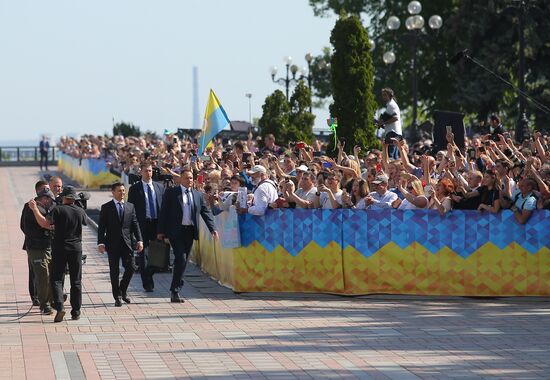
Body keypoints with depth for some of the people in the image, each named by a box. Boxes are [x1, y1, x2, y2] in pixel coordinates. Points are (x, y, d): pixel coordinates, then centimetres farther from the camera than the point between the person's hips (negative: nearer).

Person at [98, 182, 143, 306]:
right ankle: (117, 297, 11)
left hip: (127, 243, 2)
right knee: (114, 271, 2)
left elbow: (135, 224, 9)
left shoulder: (130, 206, 11)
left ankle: (123, 291, 19)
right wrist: (101, 243, -12)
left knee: (130, 268, -4)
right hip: (113, 244, -2)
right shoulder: (106, 207, 1)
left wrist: (139, 240, 0)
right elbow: (101, 227, -2)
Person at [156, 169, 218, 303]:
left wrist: (213, 229, -2)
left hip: (189, 231, 5)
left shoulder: (198, 195, 13)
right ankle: (175, 291, -8)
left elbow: (206, 212, 10)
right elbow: (164, 212, 0)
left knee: (183, 261, 7)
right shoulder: (171, 192, 1)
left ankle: (175, 291, 16)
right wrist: (160, 231, -5)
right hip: (176, 231, -5)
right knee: (181, 258, -15)